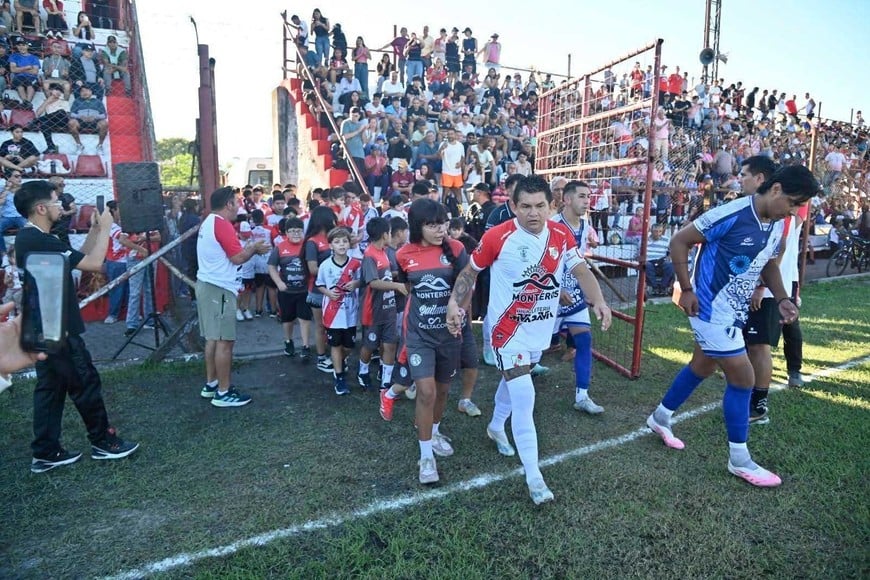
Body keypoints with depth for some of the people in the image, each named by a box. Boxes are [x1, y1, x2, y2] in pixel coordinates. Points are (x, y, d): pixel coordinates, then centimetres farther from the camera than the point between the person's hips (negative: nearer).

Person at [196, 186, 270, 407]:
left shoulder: (209, 222, 15)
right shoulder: (222, 224, -16)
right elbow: (237, 258, -19)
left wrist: (249, 248, 13)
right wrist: (254, 248, -3)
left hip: (207, 285, 10)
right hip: (219, 289, -10)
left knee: (213, 338, 15)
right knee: (225, 340, -6)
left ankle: (210, 385, 24)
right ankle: (223, 393, 0)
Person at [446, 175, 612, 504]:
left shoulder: (562, 236, -4)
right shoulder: (497, 237, -16)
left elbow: (581, 270, -12)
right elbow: (470, 271, -5)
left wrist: (598, 302, -29)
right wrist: (455, 304, -15)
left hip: (541, 329, 5)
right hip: (509, 329, -5)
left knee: (513, 379, 25)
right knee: (524, 396, -11)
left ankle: (496, 427, 53)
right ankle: (533, 476, 1)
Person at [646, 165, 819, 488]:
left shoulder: (777, 225, 4)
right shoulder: (731, 215, -22)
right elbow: (679, 241, -17)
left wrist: (782, 298, 6)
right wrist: (686, 289, -18)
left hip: (734, 312, 9)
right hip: (711, 309, -9)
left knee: (702, 367, 20)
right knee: (743, 377, -5)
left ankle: (660, 418, 40)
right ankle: (739, 460, 12)